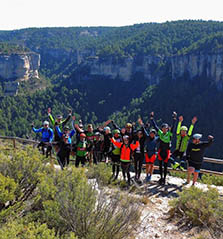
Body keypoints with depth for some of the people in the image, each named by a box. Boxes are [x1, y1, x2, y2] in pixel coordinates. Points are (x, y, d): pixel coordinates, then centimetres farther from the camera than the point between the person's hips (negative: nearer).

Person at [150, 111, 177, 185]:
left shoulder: (169, 134, -6)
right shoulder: (160, 133, 0)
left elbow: (173, 126, -16)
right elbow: (155, 126, 0)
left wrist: (174, 118, -26)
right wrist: (152, 118, -4)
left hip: (167, 152, -2)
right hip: (160, 151, 3)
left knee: (165, 166, 6)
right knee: (160, 165, 12)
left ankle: (164, 178, 17)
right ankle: (161, 177, 26)